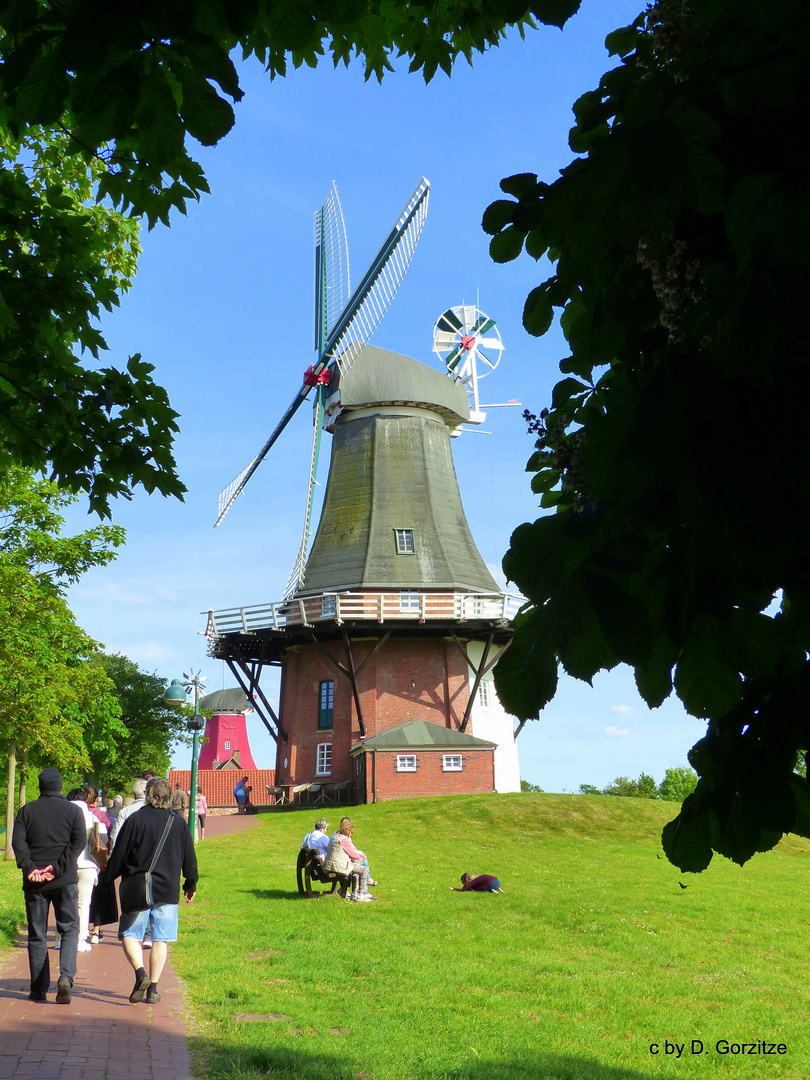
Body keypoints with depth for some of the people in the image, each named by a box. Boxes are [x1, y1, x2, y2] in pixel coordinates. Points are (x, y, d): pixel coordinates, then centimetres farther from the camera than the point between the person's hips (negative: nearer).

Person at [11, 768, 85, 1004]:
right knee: (69, 930, 7)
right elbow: (79, 842, -8)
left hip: (34, 881, 1)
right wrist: (58, 868, -11)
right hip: (65, 880, -1)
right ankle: (65, 977, -12)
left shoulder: (27, 810, 6)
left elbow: (18, 841, -6)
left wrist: (29, 868, -11)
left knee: (37, 935, 10)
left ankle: (39, 989, 12)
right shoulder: (73, 810, 3)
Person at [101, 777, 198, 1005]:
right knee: (160, 939, 8)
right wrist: (191, 885, 23)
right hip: (168, 890, 3)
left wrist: (106, 880, 10)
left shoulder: (134, 820, -7)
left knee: (130, 934, 6)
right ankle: (153, 988, 6)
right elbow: (189, 858, 10)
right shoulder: (179, 823, 3)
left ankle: (140, 973, -15)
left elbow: (119, 856, -4)